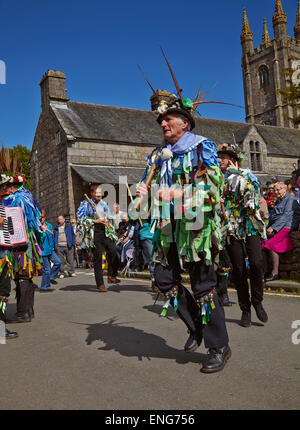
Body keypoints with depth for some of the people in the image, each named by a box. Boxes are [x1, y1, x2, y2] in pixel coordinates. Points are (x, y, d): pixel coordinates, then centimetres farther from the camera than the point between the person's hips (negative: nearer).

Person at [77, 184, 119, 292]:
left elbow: (109, 215, 31)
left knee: (113, 251, -13)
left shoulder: (103, 203, 18)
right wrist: (95, 221, -13)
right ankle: (100, 284, 4)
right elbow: (81, 219, -7)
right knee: (98, 258, -3)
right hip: (94, 232, -5)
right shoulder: (85, 204, 1)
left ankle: (111, 276, 3)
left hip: (105, 231, 5)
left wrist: (107, 221, 12)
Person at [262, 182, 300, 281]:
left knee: (271, 244, -25)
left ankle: (275, 273, -19)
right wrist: (269, 227, 4)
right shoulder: (278, 200, 22)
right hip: (275, 227, 8)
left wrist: (273, 227, -21)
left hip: (286, 227, -8)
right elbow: (272, 215, 22)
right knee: (262, 241, -11)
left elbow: (286, 216, -16)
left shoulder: (291, 200, -6)